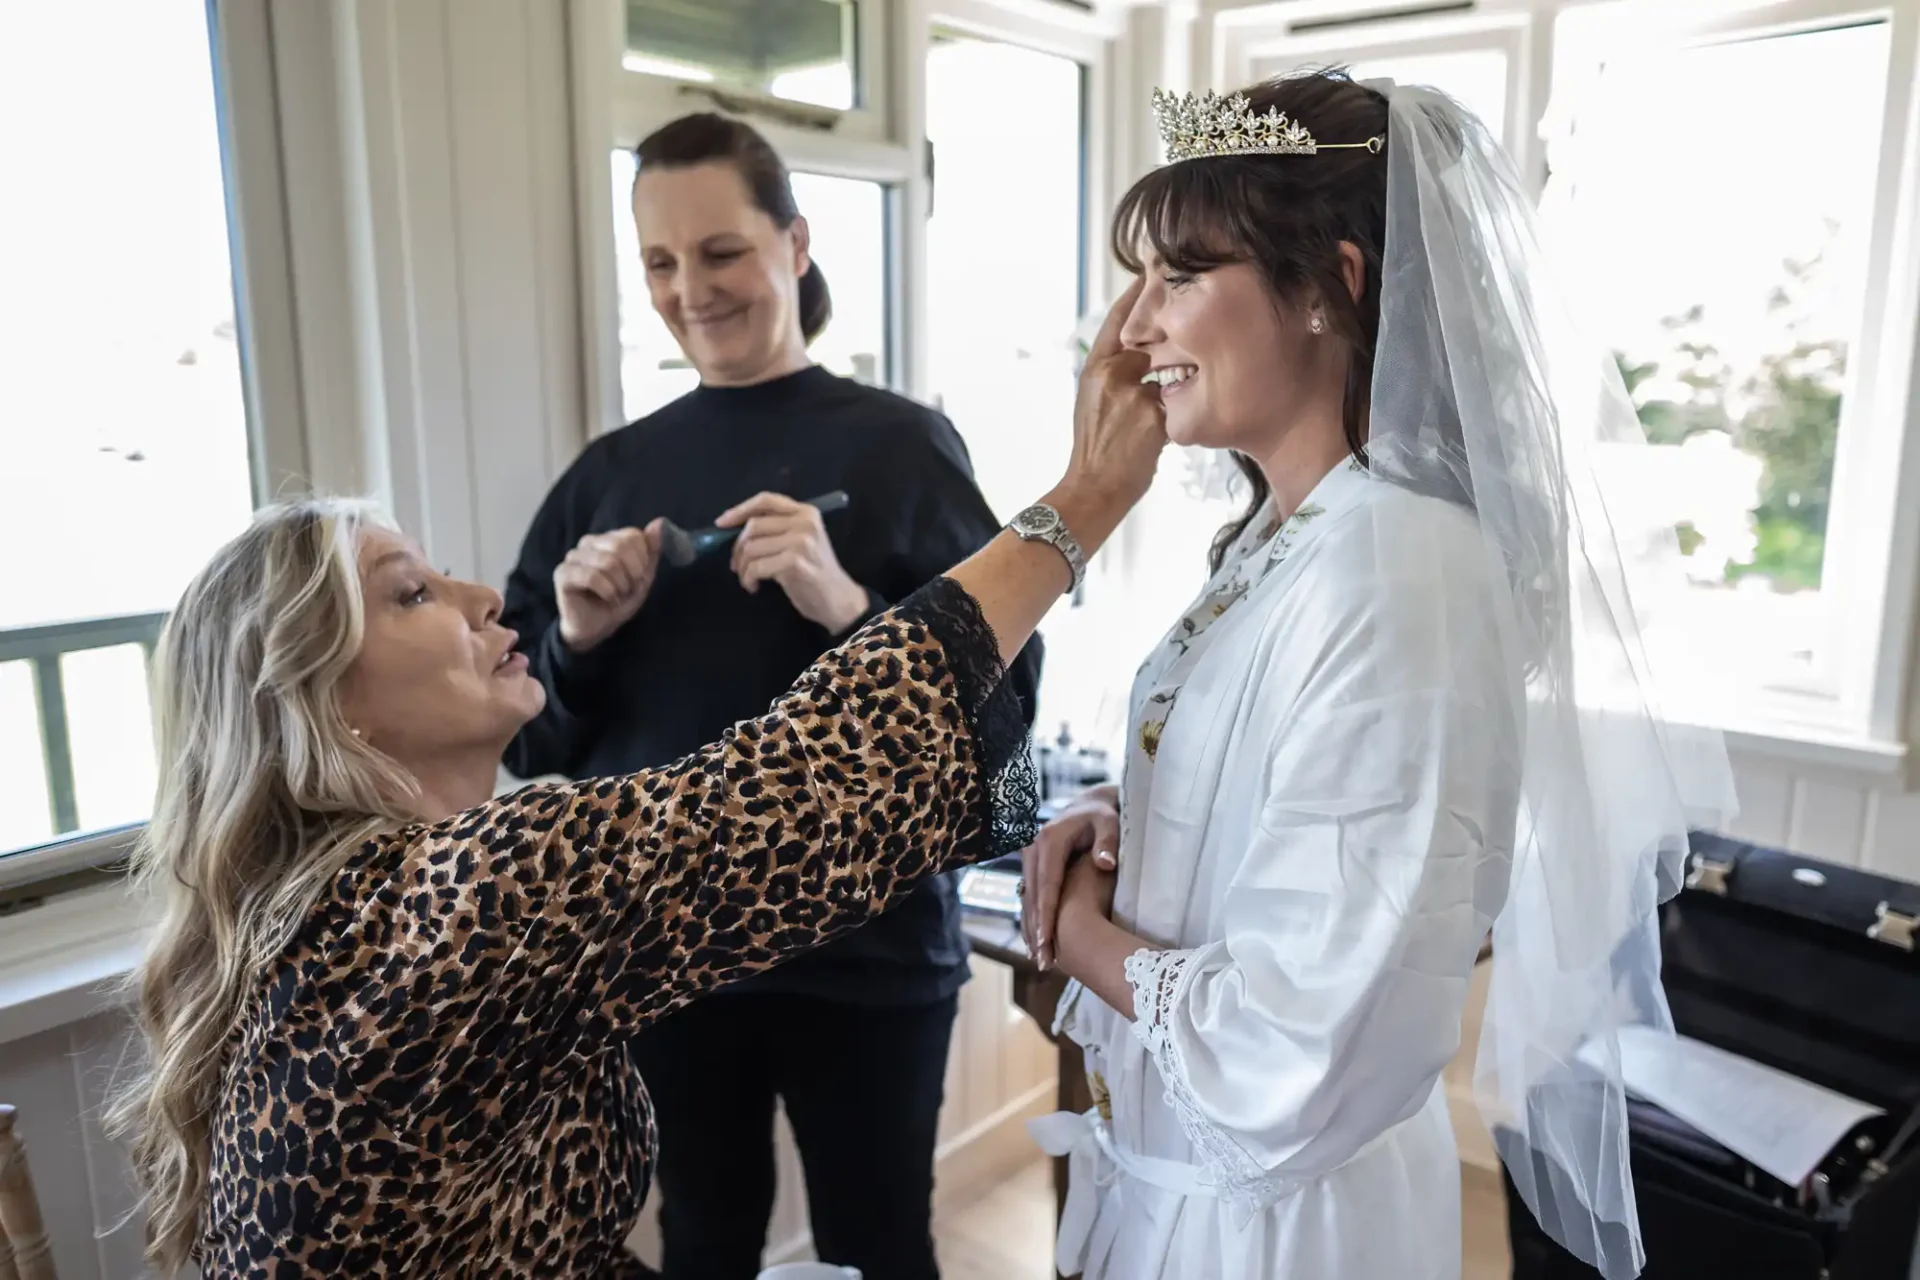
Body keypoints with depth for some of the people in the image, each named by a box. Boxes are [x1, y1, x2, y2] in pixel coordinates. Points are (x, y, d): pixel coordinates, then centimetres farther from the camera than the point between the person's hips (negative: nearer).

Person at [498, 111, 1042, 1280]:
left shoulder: (899, 445, -7)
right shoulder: (612, 471, 5)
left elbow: (1006, 689, -13)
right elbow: (528, 736, 8)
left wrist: (850, 608, -26)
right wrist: (574, 642, -12)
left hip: (861, 948, -3)